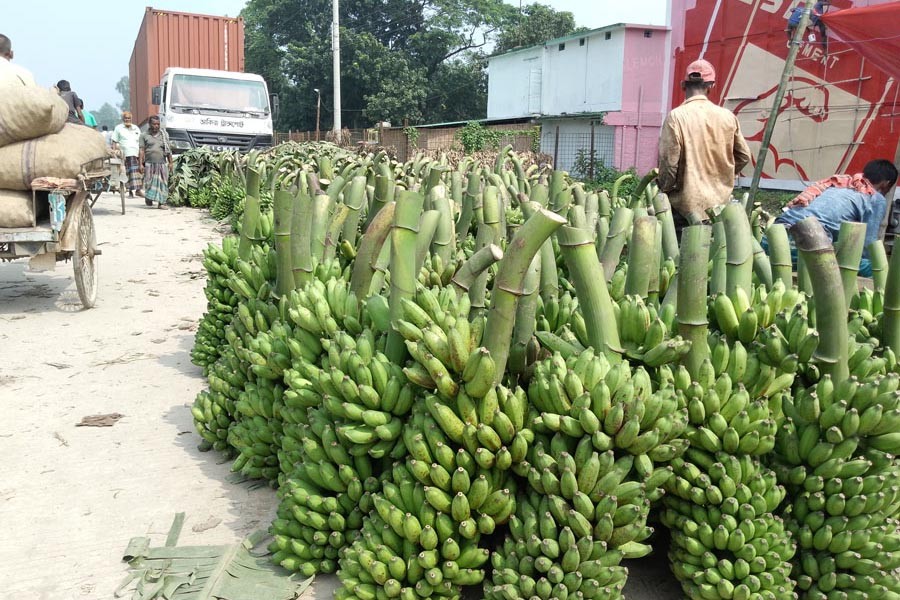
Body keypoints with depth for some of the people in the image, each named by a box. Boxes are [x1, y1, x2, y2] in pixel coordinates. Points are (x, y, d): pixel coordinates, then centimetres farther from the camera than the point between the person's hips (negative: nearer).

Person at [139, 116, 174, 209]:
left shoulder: (164, 135, 13)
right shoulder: (144, 135, 6)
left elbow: (168, 150, 13)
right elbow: (142, 150, 3)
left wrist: (170, 163, 7)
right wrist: (141, 164, -4)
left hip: (162, 164, 2)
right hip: (150, 164, -1)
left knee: (162, 183, -4)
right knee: (150, 182, -1)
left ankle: (161, 202, -2)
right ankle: (148, 197, 23)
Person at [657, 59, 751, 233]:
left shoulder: (676, 117, -12)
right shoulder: (728, 117, 2)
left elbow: (668, 162, -13)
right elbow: (744, 156, 12)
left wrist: (664, 189, 5)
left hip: (688, 205, -4)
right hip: (721, 202, 5)